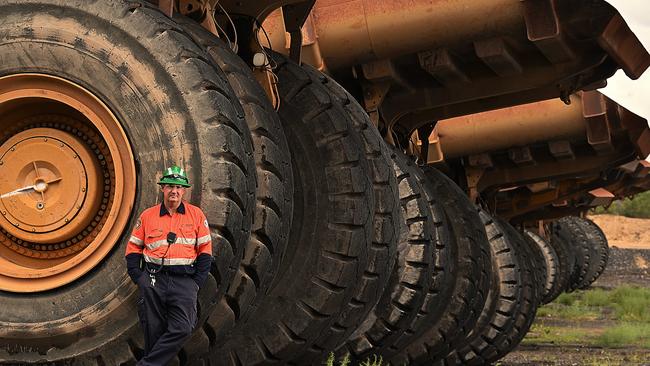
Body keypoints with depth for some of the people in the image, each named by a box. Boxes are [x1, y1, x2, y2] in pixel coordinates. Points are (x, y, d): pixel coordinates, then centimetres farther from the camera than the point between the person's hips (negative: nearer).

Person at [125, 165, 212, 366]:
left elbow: (205, 250, 6)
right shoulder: (147, 215, 7)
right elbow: (133, 247, 12)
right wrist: (138, 277, 0)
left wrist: (197, 281, -2)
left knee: (182, 329, -15)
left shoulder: (196, 215, 5)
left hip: (184, 281, -1)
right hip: (153, 281, 1)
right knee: (154, 331, 3)